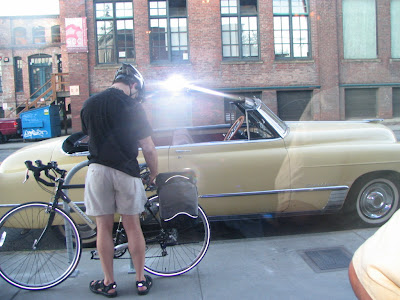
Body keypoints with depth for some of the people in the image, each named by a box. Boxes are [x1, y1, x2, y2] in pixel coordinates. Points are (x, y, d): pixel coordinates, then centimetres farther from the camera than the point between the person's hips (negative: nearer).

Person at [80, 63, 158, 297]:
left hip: (98, 170, 2)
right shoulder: (133, 107, -5)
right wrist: (155, 175, 8)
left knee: (104, 227, 9)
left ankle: (109, 283, 20)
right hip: (126, 171, -2)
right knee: (133, 226, 9)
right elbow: (148, 148, -6)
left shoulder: (90, 104, 7)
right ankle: (141, 280, 20)